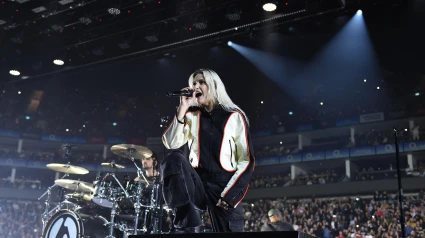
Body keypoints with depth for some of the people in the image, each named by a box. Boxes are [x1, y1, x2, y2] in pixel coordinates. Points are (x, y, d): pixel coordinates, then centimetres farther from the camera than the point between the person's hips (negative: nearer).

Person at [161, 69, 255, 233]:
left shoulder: (234, 117, 1)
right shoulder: (190, 116, 10)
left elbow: (246, 161, -3)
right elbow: (171, 143, -7)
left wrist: (228, 195, -11)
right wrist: (183, 108, -12)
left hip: (225, 188, -1)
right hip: (197, 185, 1)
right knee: (173, 159, -26)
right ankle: (186, 224, -20)